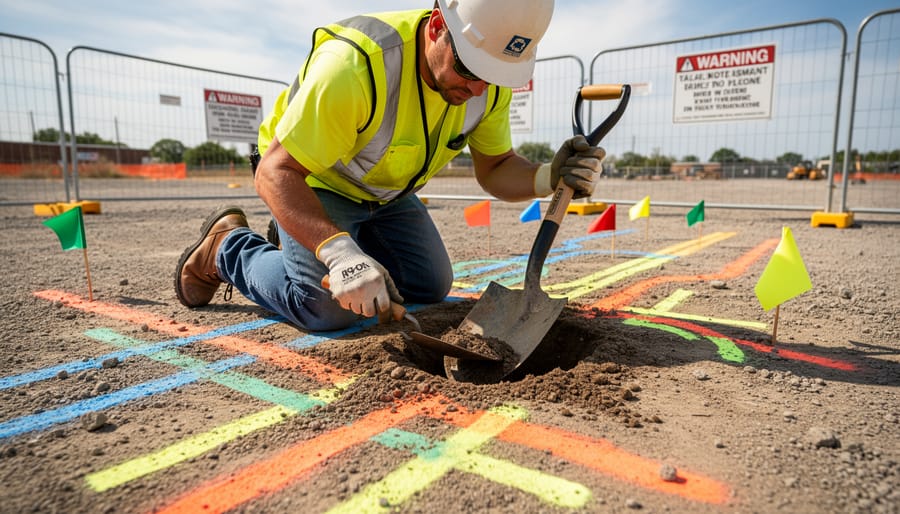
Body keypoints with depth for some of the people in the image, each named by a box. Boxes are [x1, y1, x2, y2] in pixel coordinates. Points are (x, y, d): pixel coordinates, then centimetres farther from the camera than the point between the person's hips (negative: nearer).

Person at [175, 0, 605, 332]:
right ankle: (227, 247, 7)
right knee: (328, 309, -22)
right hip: (310, 183, -6)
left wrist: (546, 178, -30)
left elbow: (496, 168, -8)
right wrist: (340, 253, -49)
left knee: (431, 287, 9)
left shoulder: (490, 78, -17)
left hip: (386, 193, 7)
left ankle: (323, 240, 26)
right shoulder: (354, 65, -38)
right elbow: (275, 171, -35)